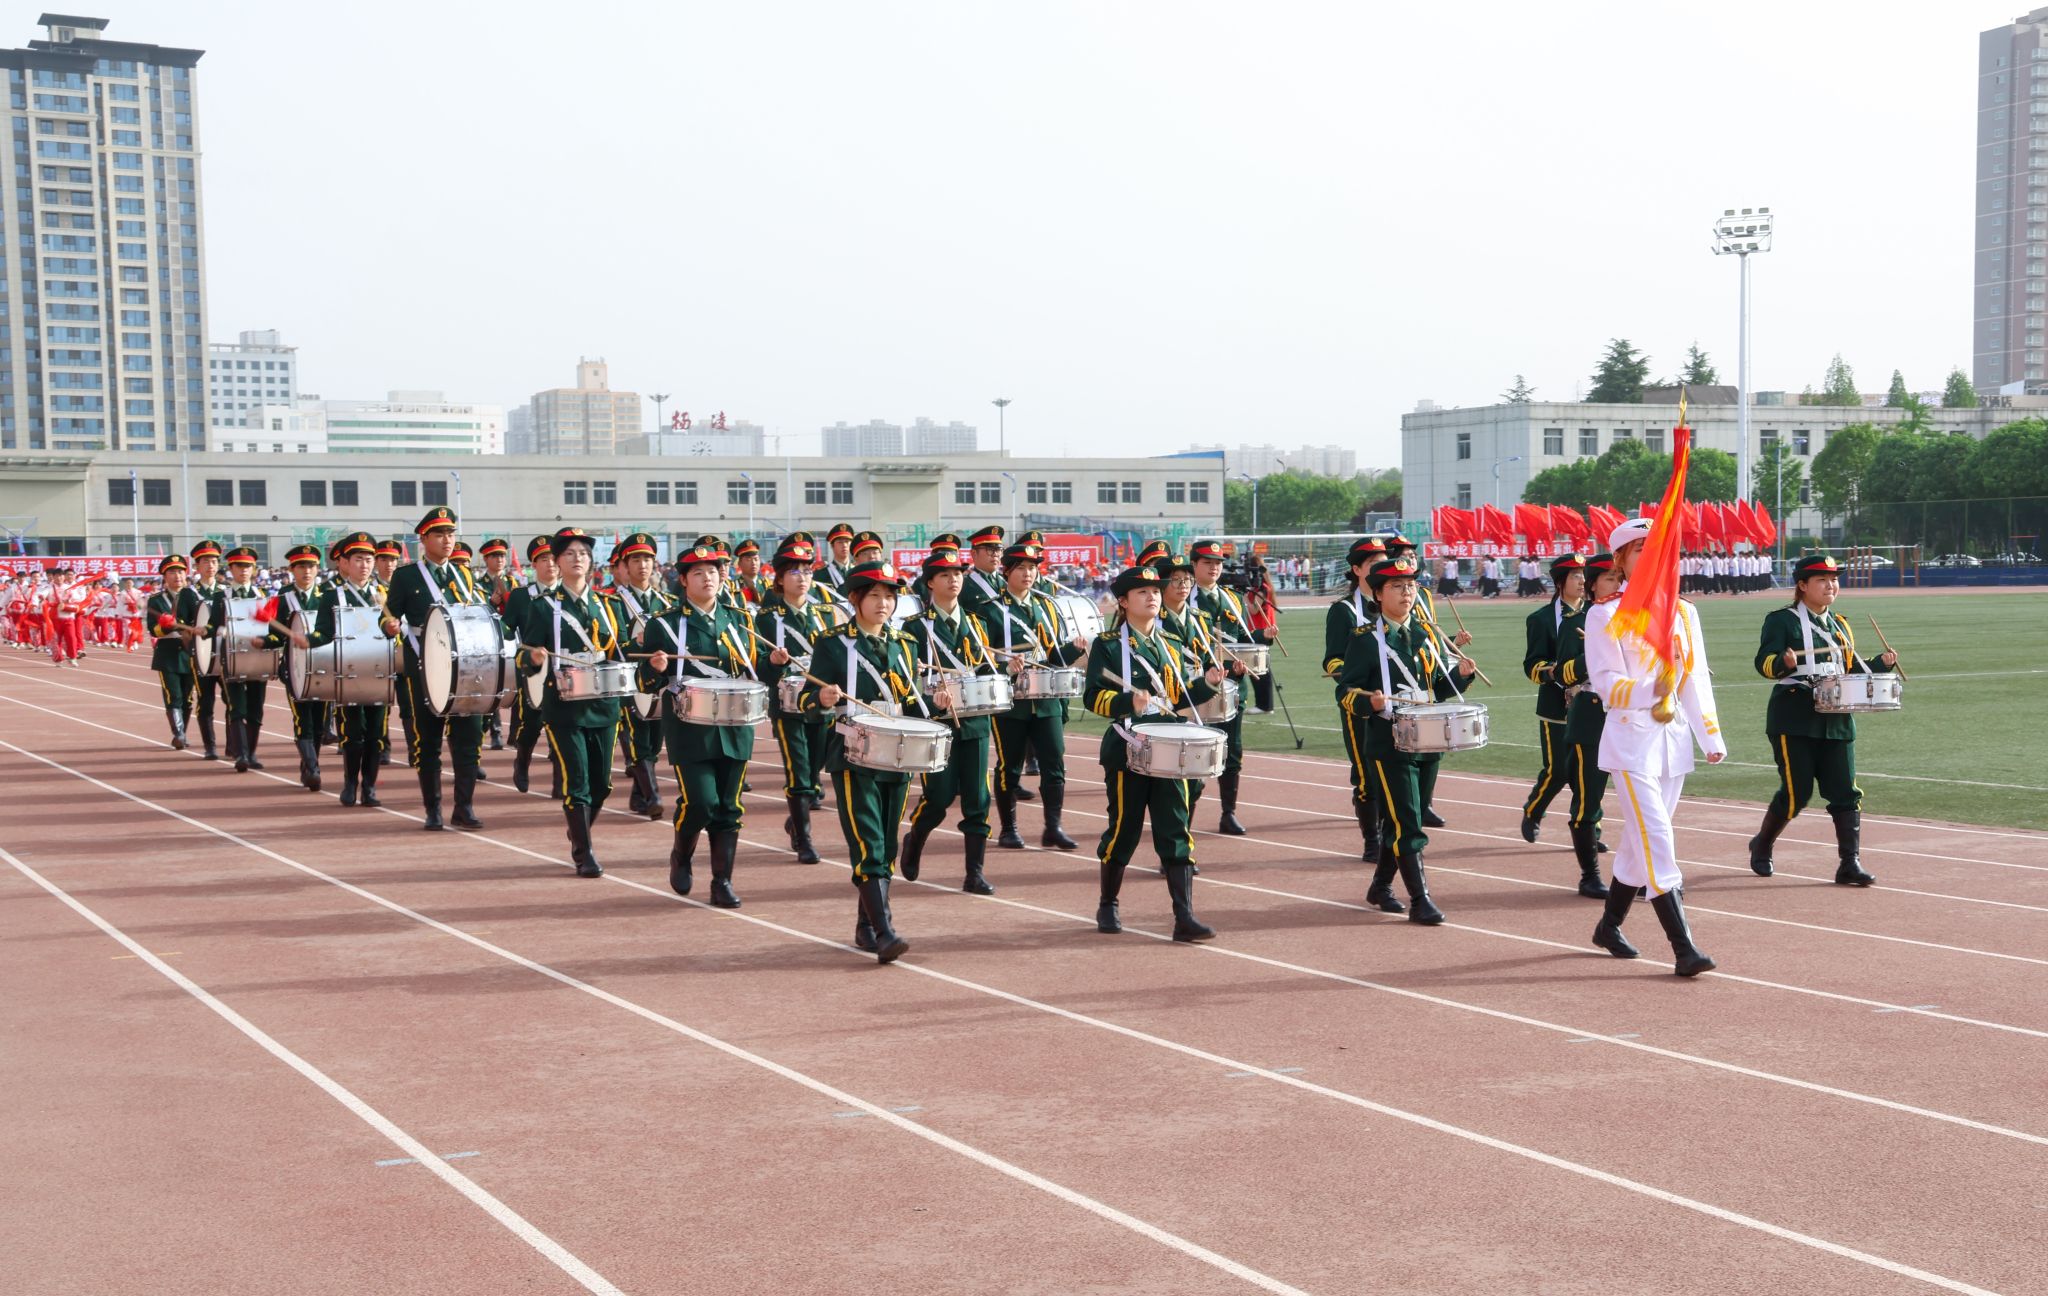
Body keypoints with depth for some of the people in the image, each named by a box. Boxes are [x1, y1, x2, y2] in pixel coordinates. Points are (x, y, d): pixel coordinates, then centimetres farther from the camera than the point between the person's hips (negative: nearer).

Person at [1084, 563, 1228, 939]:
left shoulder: (1171, 648, 15)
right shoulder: (1107, 645, -2)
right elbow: (1093, 696, -9)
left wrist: (1206, 683, 3)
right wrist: (1127, 703, -27)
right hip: (1127, 751, -4)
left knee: (1176, 833, -2)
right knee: (1123, 830, 4)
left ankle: (1184, 917, -4)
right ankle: (1107, 906, 23)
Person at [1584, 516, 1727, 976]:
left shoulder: (1683, 612, 11)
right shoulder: (1606, 615, -5)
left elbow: (1697, 679, 13)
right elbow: (1605, 683, -13)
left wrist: (1712, 737, 9)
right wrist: (1652, 689, -30)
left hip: (1674, 738, 6)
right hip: (1631, 738, -6)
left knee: (1641, 838, 13)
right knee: (1657, 840, -12)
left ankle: (1610, 926, 30)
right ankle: (1683, 948, -14)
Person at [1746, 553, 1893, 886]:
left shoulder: (1840, 625, 18)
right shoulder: (1782, 620, -2)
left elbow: (1852, 669, 24)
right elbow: (1764, 662, -14)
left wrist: (1881, 664, 6)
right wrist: (1784, 663, -36)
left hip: (1836, 719, 6)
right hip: (1794, 718, -6)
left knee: (1846, 792, -2)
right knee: (1796, 792, -4)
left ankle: (1850, 864, 0)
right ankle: (1761, 846, 20)